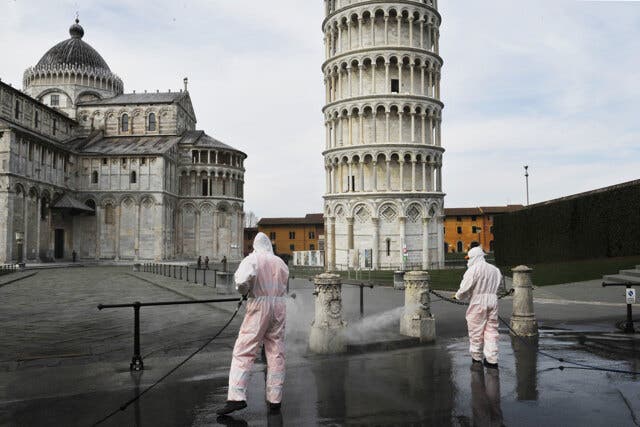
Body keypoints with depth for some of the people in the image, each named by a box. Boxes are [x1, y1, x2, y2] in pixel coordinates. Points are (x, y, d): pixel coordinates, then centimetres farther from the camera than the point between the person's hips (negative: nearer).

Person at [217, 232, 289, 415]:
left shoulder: (252, 259, -2)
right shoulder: (281, 263, 14)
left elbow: (244, 279, -19)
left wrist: (243, 290, -1)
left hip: (259, 305, -4)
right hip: (279, 305, 5)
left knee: (243, 352, -2)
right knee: (276, 354, 7)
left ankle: (237, 397, -11)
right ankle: (275, 400, 9)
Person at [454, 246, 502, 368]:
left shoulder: (473, 269, -11)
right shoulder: (495, 269, 13)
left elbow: (465, 288, -13)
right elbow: (497, 286, 16)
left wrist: (458, 296, 5)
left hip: (478, 302, -6)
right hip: (493, 300, 6)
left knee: (476, 331, 6)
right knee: (491, 330, 7)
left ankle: (477, 358, 17)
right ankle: (492, 360, 7)